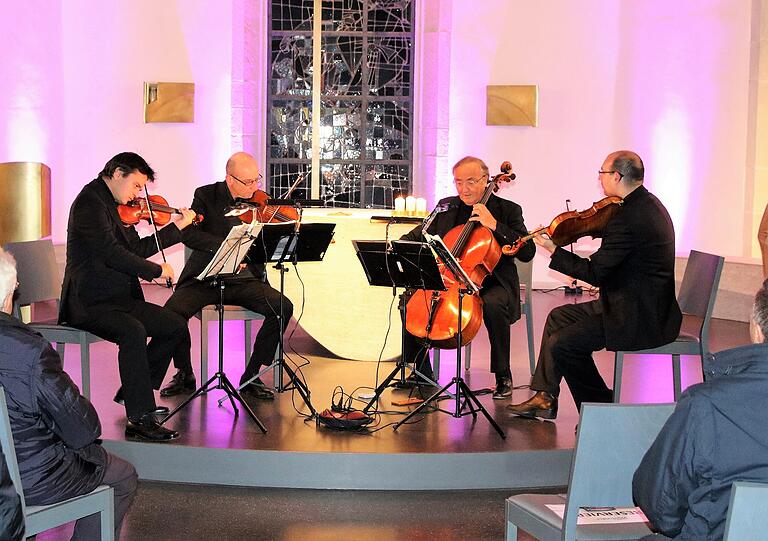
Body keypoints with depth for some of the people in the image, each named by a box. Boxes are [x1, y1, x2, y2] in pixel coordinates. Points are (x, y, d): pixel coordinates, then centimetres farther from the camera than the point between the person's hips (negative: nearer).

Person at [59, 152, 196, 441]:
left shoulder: (114, 206, 17)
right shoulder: (90, 202, -13)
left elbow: (137, 249, 21)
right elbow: (110, 252, -24)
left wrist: (178, 226, 20)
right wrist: (156, 270, -17)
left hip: (120, 298, 10)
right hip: (89, 303, -10)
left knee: (176, 326, 4)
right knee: (133, 331, -34)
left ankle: (133, 391, 15)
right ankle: (140, 418, -30)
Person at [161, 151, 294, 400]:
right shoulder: (207, 196, -1)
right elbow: (188, 233, -17)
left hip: (246, 279, 2)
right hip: (206, 277, -2)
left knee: (283, 308, -22)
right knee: (173, 310, -27)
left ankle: (251, 376, -7)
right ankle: (185, 374, -1)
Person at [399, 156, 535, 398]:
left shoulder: (507, 210, -2)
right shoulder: (446, 207, 11)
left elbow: (527, 252, -13)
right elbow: (415, 237, 16)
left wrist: (494, 225, -21)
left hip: (491, 283, -4)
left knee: (493, 305, -37)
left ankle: (503, 376, -17)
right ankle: (422, 371, 1)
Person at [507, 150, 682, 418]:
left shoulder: (629, 218, -25)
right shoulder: (647, 203, 9)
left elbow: (595, 273, -21)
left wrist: (553, 250, -12)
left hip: (641, 319, -11)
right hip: (642, 306, 11)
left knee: (562, 344, -13)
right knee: (559, 317, 16)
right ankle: (545, 398, 21)